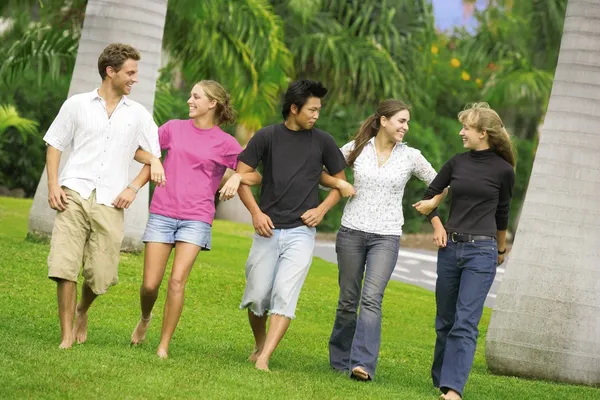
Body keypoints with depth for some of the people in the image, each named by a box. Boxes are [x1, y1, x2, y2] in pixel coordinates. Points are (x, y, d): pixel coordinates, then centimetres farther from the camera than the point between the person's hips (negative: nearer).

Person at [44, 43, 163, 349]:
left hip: (109, 203, 1)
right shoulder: (77, 105, 9)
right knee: (64, 267, -11)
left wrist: (133, 187, 1)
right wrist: (53, 185, -2)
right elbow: (54, 145, 12)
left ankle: (82, 312, 32)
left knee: (101, 275, -1)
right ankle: (67, 336, -3)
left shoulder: (138, 114, 12)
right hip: (74, 196, -1)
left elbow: (155, 157, 16)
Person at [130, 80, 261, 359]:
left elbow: (256, 177, 5)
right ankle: (145, 319, 32)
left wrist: (237, 177, -16)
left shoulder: (226, 143, 4)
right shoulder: (174, 128, 9)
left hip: (196, 219, -2)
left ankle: (164, 346, -6)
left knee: (177, 281, -15)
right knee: (150, 284, -1)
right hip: (162, 214, 2)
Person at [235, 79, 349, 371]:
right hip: (268, 229, 0)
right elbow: (240, 175, 3)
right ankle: (259, 344, 30)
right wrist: (255, 212, -8)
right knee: (257, 296, 3)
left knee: (285, 295, -14)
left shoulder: (323, 141, 5)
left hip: (301, 231, 0)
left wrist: (322, 209, -2)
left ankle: (263, 359, -18)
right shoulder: (267, 136, 1)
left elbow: (341, 181, 14)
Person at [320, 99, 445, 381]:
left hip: (386, 237, -1)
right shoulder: (357, 148, 3)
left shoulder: (411, 157, 3)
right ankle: (340, 360, 20)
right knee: (348, 300, 6)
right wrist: (338, 184, -7)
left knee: (371, 299, -17)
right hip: (352, 231, 1)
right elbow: (322, 172, 12)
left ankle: (363, 364, -24)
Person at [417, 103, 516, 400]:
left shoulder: (503, 170, -3)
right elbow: (430, 194, 19)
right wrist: (437, 226, 6)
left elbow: (502, 212, 12)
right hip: (450, 248, 4)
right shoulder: (457, 163, 6)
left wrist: (501, 248, 23)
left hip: (481, 252, -4)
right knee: (445, 321, 11)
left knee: (465, 323, -12)